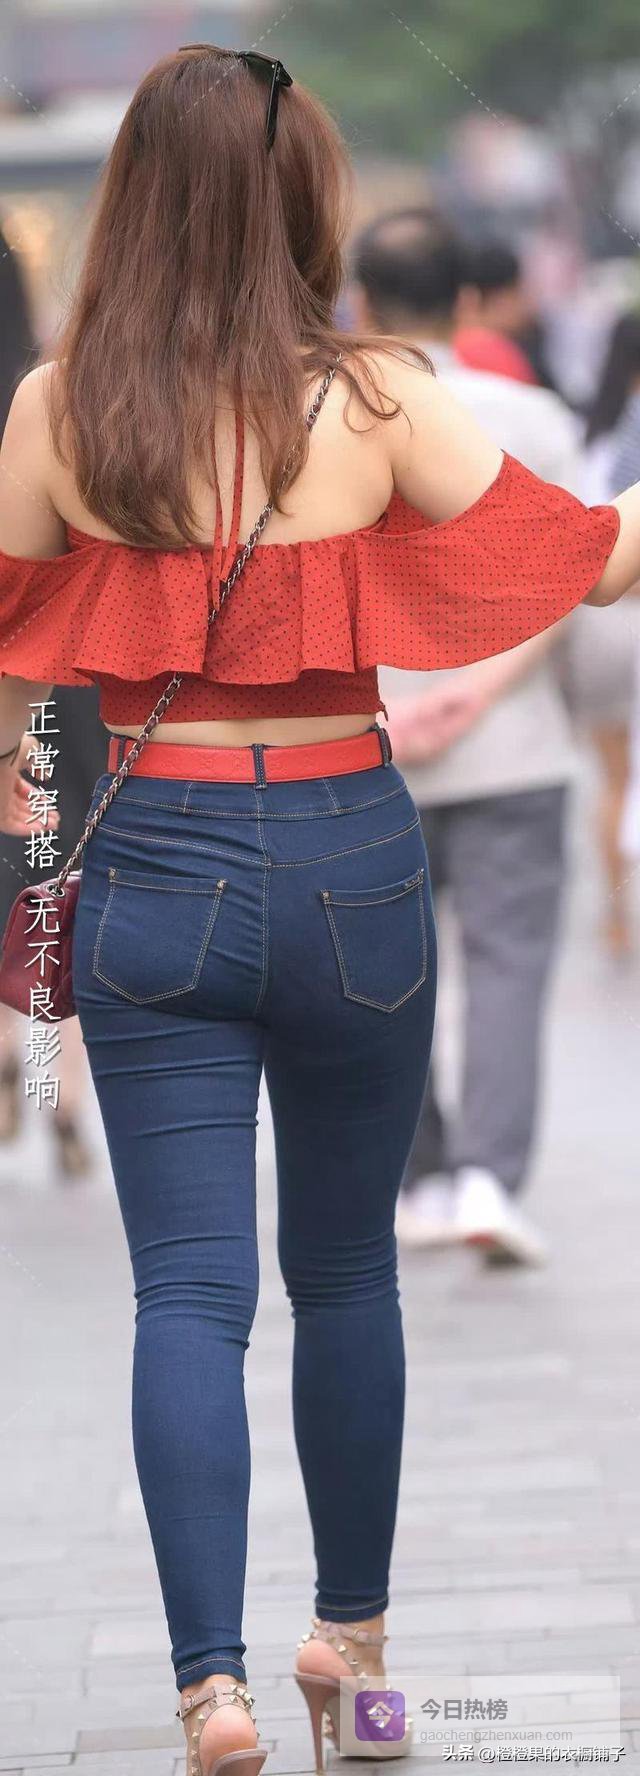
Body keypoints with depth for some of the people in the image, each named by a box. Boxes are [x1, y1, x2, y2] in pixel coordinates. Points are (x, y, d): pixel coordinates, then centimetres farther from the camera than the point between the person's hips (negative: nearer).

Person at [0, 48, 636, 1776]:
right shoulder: (373, 400, -9)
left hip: (154, 868, 0)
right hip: (350, 858, 0)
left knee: (188, 1290, 1)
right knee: (346, 1272, 17)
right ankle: (351, 1631, 31)